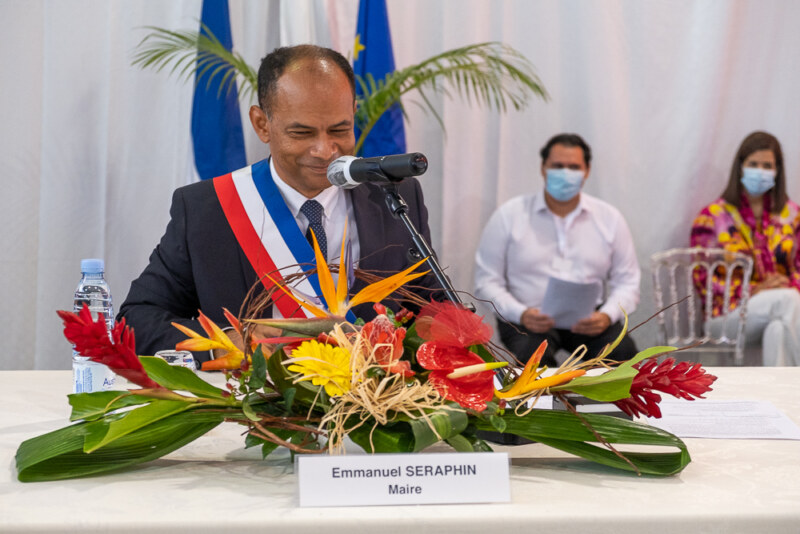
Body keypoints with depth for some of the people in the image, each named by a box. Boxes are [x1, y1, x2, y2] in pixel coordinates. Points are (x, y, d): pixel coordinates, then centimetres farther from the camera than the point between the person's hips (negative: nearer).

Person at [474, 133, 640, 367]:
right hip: (531, 320, -2)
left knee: (623, 353, -28)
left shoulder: (609, 218, 10)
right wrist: (520, 313, -16)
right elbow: (487, 280, 2)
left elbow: (627, 281, 10)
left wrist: (607, 315, -11)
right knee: (531, 355, -36)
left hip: (588, 321, 2)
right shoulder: (509, 216, 3)